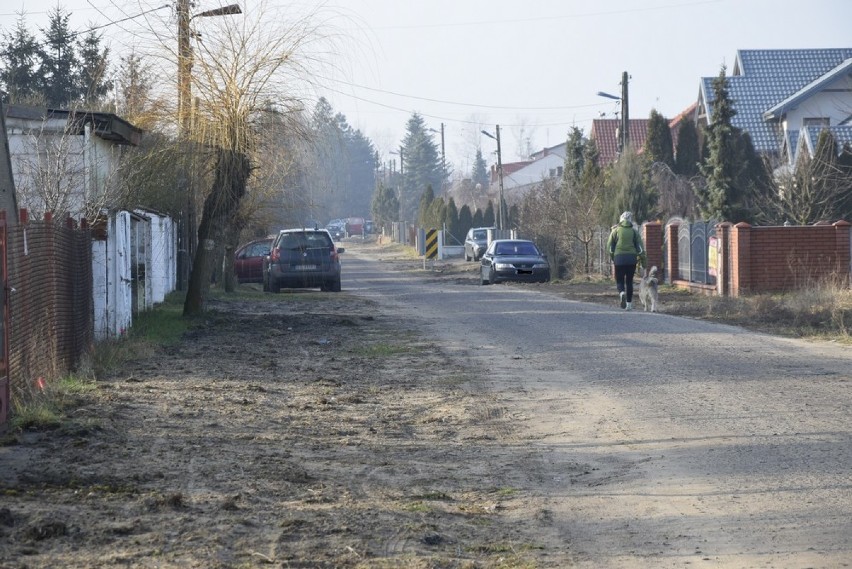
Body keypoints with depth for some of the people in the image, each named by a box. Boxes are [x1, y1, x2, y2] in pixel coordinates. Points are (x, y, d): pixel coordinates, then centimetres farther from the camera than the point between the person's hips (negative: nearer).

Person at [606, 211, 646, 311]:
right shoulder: (634, 230, 5)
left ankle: (622, 293, -26)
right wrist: (642, 258, 6)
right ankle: (629, 303, 8)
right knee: (629, 281, 10)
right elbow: (639, 246, 1)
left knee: (619, 280, 6)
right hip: (631, 258, 1)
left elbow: (610, 245, 3)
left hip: (619, 258, -1)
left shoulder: (616, 230, 2)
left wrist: (612, 256, 15)